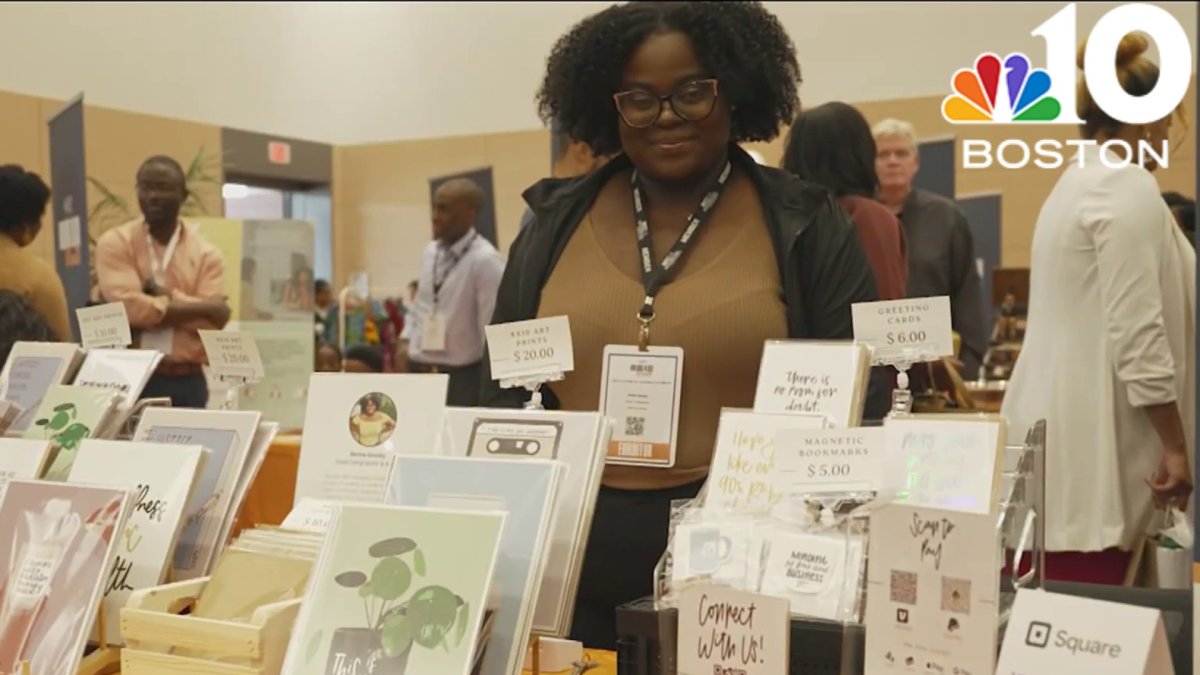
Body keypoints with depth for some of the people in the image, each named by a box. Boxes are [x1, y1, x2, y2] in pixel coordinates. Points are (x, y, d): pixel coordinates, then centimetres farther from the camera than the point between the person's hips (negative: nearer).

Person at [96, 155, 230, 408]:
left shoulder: (206, 253, 4)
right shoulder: (115, 243, 1)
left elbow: (212, 321, -6)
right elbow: (129, 307, -14)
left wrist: (165, 296, -13)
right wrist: (195, 306, -12)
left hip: (187, 382, 1)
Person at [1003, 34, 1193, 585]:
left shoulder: (1079, 182, 18)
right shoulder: (1129, 189, -11)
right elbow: (1137, 333, -18)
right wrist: (1175, 446, -11)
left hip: (1065, 437, 10)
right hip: (1087, 447, -10)